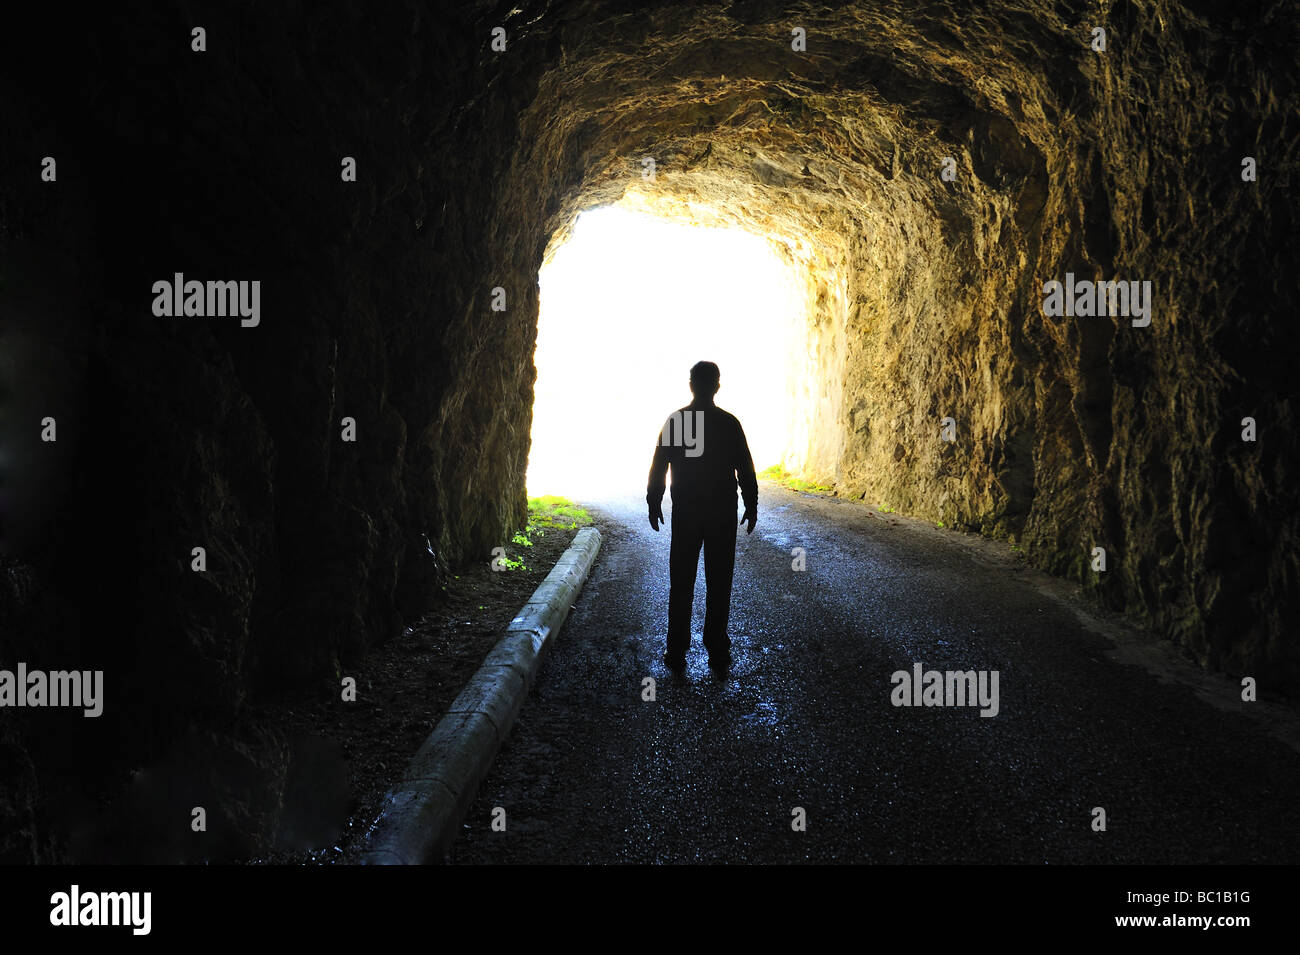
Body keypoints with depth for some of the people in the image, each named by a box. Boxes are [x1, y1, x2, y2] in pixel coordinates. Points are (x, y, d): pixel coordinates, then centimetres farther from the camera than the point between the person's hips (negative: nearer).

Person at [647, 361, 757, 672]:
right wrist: (751, 506, 7)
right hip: (723, 512, 0)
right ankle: (717, 652, 9)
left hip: (685, 512, 1)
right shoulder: (729, 423, -5)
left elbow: (659, 466, -1)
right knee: (719, 585, 6)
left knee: (681, 585, 7)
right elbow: (745, 469, -3)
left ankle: (677, 652, 9)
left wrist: (654, 503, 8)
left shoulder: (675, 421, -3)